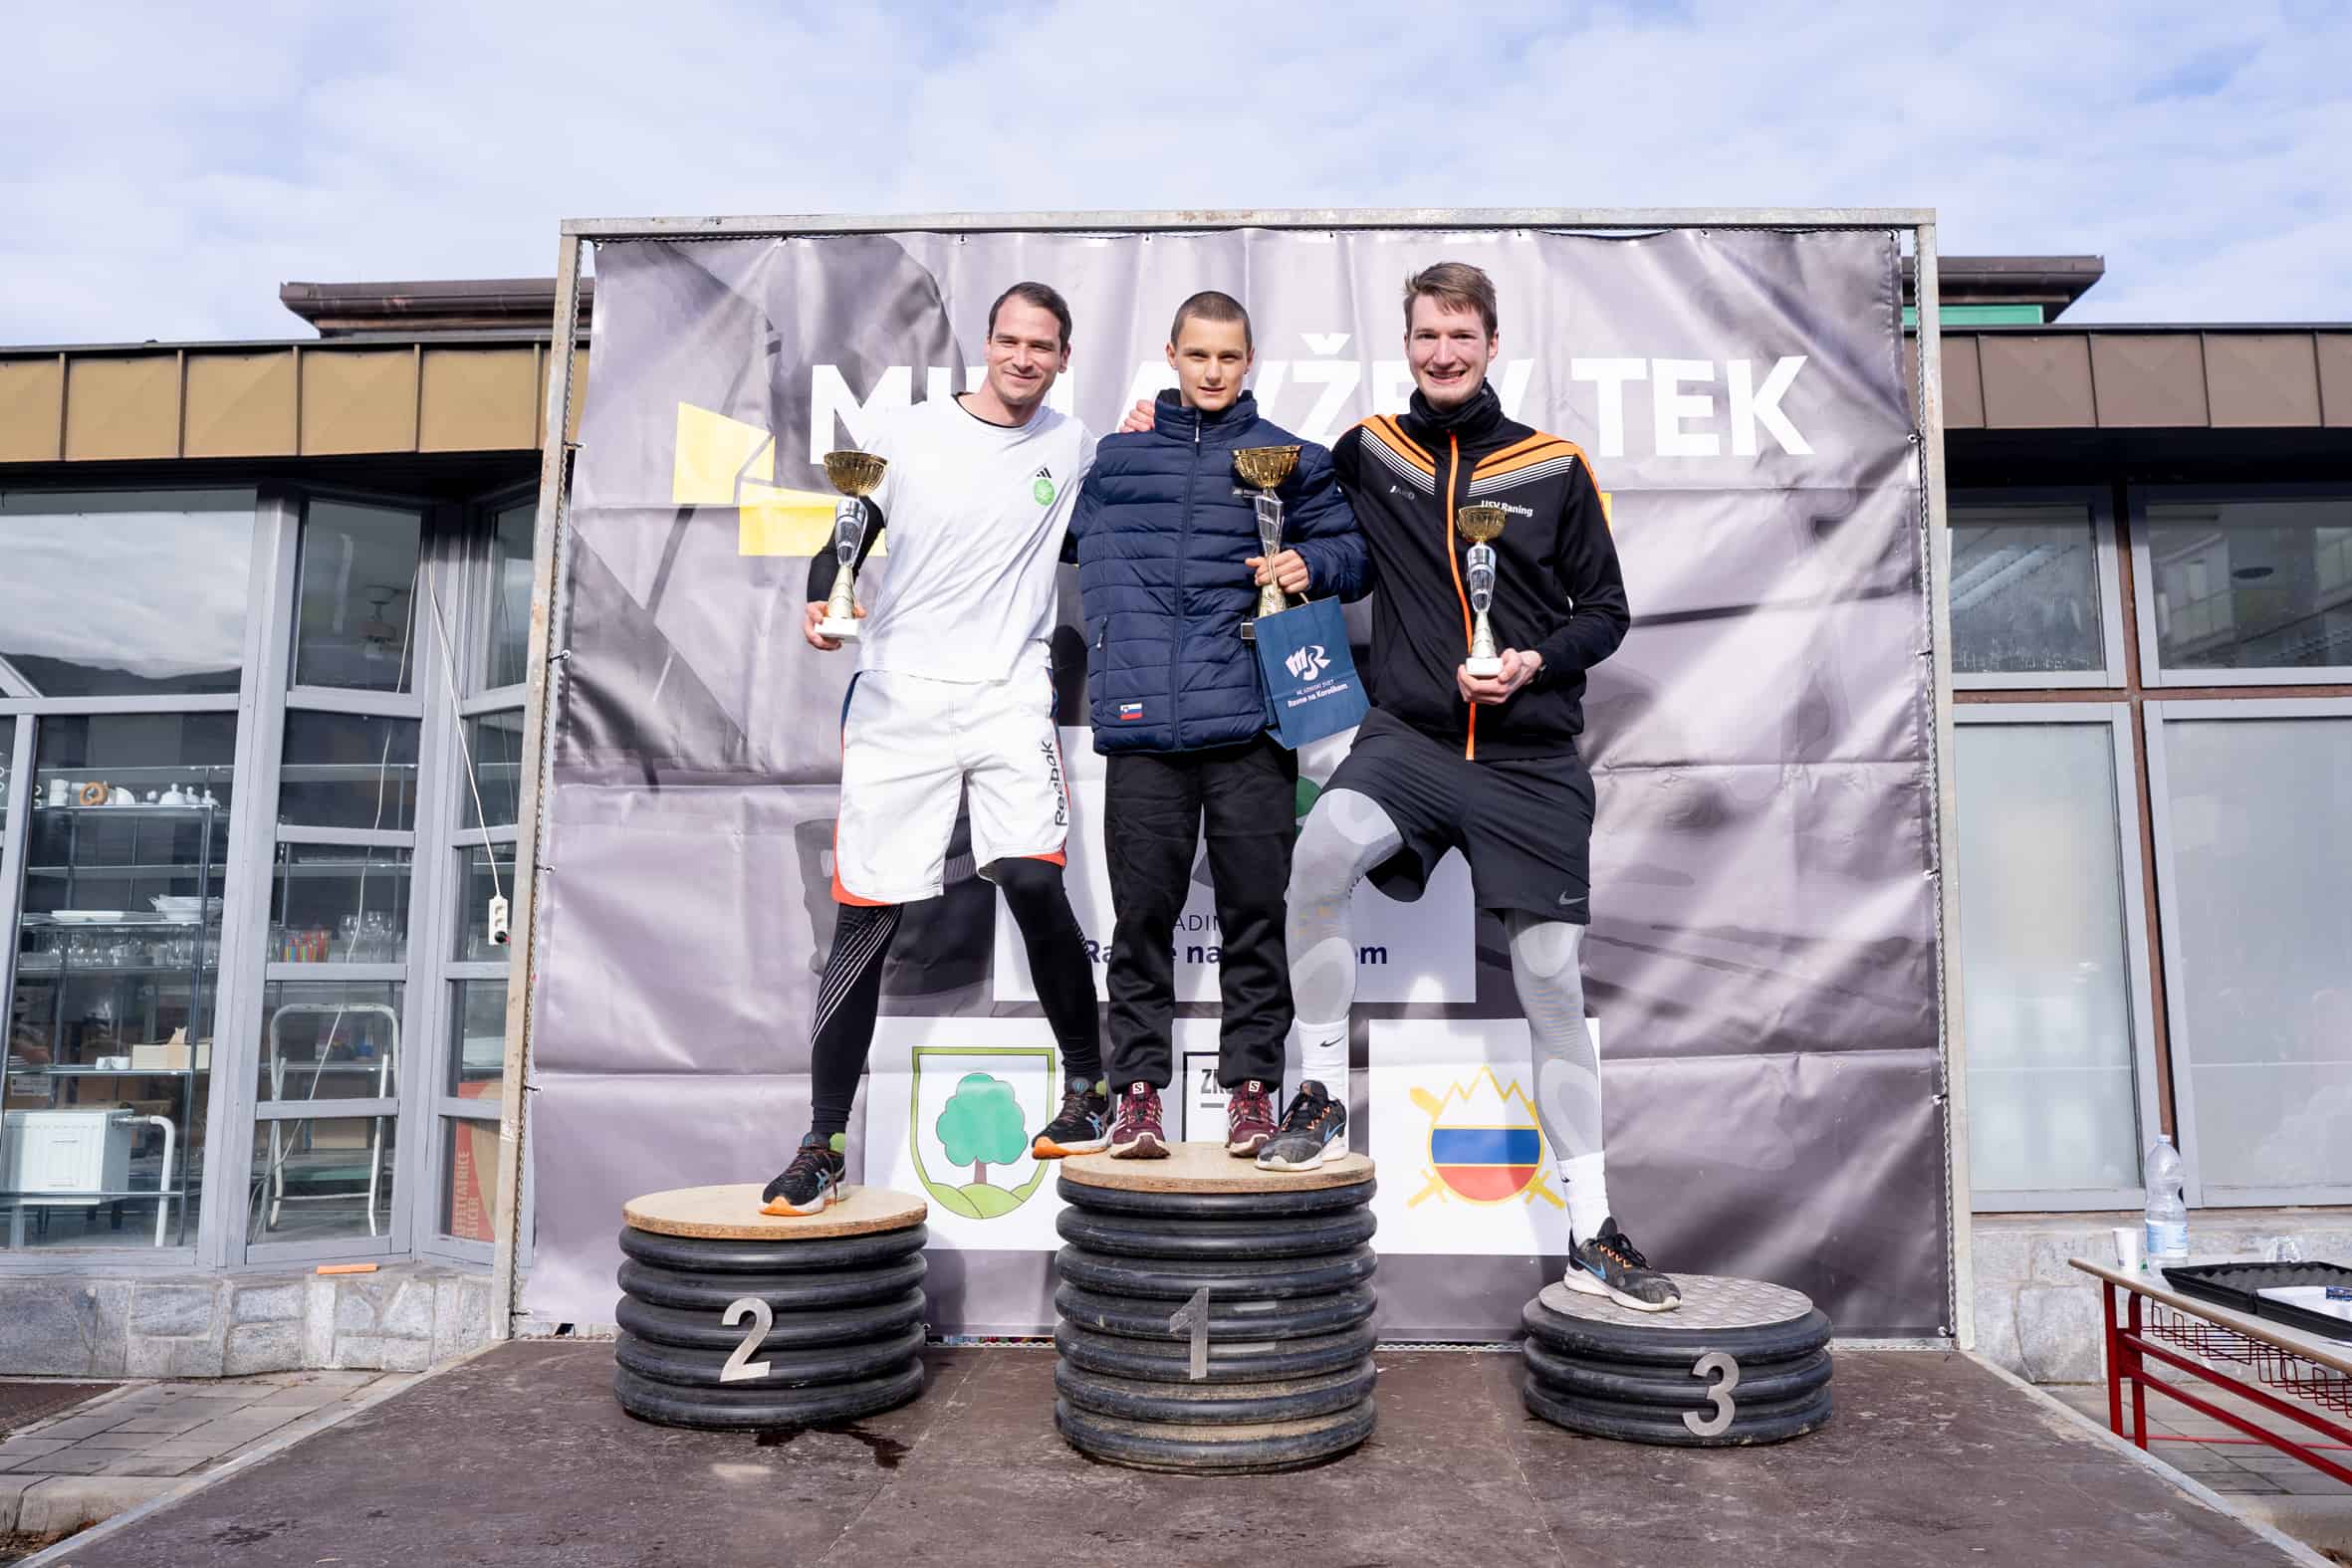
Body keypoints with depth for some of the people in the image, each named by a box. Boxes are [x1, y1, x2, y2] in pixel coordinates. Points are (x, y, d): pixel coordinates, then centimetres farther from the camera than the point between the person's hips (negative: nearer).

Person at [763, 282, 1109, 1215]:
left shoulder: (1073, 447, 11)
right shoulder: (914, 434, 6)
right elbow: (846, 539, 10)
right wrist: (822, 604, -10)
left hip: (1011, 698, 0)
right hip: (898, 696, 0)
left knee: (1032, 879, -20)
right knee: (864, 915, -1)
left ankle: (1087, 1084, 4)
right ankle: (824, 1145, 10)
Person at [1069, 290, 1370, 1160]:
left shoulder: (1290, 458, 12)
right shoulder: (1117, 455, 16)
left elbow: (1352, 549, 11)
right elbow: (1085, 553, 26)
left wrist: (1310, 562, -10)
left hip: (1250, 722, -1)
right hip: (1141, 725, 1)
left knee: (1255, 911, 3)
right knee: (1143, 914, 3)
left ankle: (1252, 1086, 14)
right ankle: (1137, 1089, 11)